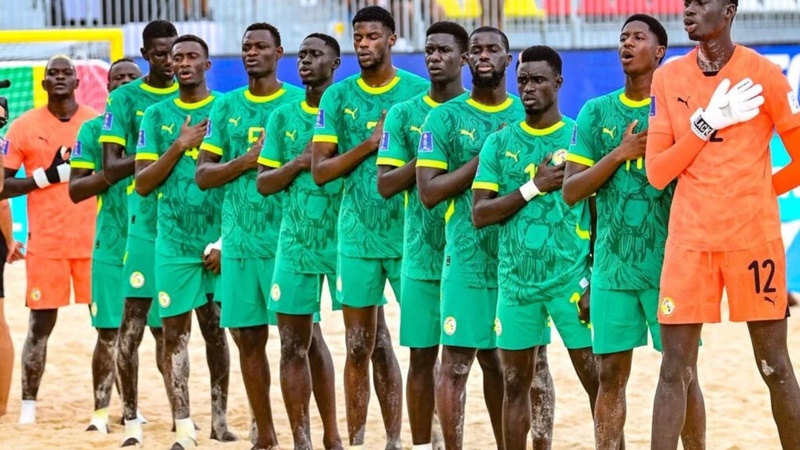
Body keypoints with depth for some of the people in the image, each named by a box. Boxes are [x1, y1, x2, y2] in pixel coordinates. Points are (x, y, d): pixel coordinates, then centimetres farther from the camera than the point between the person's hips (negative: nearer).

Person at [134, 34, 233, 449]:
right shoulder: (157, 115, 6)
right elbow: (143, 184, 2)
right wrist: (180, 145, -11)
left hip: (218, 242, -1)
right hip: (173, 244, 1)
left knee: (216, 330, 8)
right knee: (174, 332, -2)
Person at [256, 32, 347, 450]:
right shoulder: (283, 116, 9)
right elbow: (264, 183, 7)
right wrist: (300, 162, -9)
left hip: (344, 240, -3)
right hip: (296, 243, 3)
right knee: (295, 344, 3)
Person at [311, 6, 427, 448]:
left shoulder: (420, 91, 0)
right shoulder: (337, 96, 4)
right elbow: (319, 171, -1)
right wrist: (369, 144, -13)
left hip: (410, 235, -1)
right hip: (358, 237, 1)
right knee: (360, 348, 5)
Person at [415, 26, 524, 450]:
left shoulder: (528, 115, 9)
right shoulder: (445, 117, 0)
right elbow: (428, 192, -7)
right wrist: (483, 160, -14)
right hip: (467, 258, -3)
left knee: (498, 359, 10)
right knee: (456, 361, -5)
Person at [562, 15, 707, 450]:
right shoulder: (596, 112, 7)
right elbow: (571, 191, 2)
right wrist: (619, 154, -9)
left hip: (668, 264, -2)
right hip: (612, 265, 2)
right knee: (611, 373, 3)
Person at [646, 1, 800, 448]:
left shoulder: (763, 74, -4)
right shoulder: (669, 78, 5)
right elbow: (657, 172, -1)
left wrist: (755, 193, 10)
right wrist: (707, 123, -10)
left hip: (754, 238, -2)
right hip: (688, 239, 2)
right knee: (675, 370, -2)